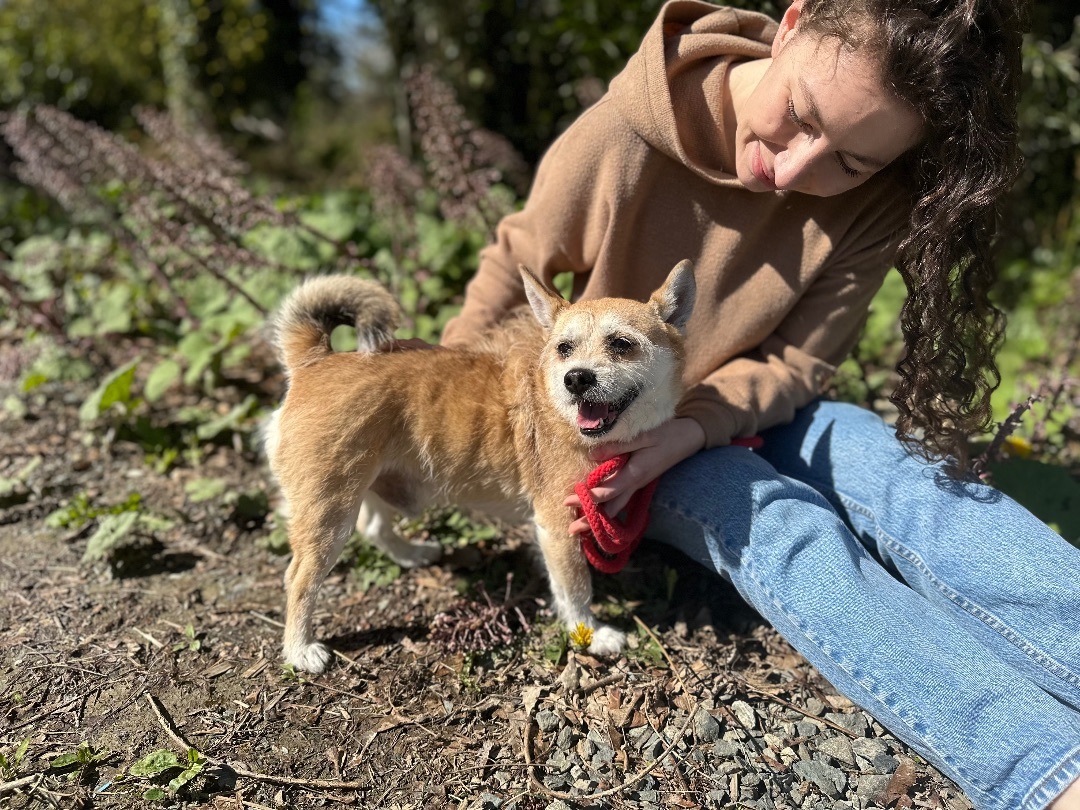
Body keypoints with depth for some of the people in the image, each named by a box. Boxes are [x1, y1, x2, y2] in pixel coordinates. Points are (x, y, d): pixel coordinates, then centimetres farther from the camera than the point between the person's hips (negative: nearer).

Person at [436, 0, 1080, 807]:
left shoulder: (875, 198, -16)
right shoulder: (625, 138, -25)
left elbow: (795, 363, -13)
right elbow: (513, 269, -10)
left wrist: (688, 430, -32)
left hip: (743, 409, 3)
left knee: (895, 463, -28)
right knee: (777, 518, -32)